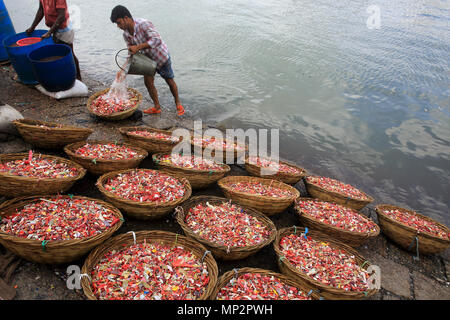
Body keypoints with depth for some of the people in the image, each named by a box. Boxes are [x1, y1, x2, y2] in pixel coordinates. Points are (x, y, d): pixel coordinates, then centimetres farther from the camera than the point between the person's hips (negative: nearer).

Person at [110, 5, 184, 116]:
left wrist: (138, 47, -47)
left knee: (169, 81, 9)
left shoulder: (144, 24, -32)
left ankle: (178, 104, 28)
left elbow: (157, 40, -45)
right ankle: (157, 107, 16)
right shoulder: (126, 34, -9)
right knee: (148, 82, 0)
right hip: (148, 58, 6)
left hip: (161, 56, -6)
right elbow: (132, 52, -2)